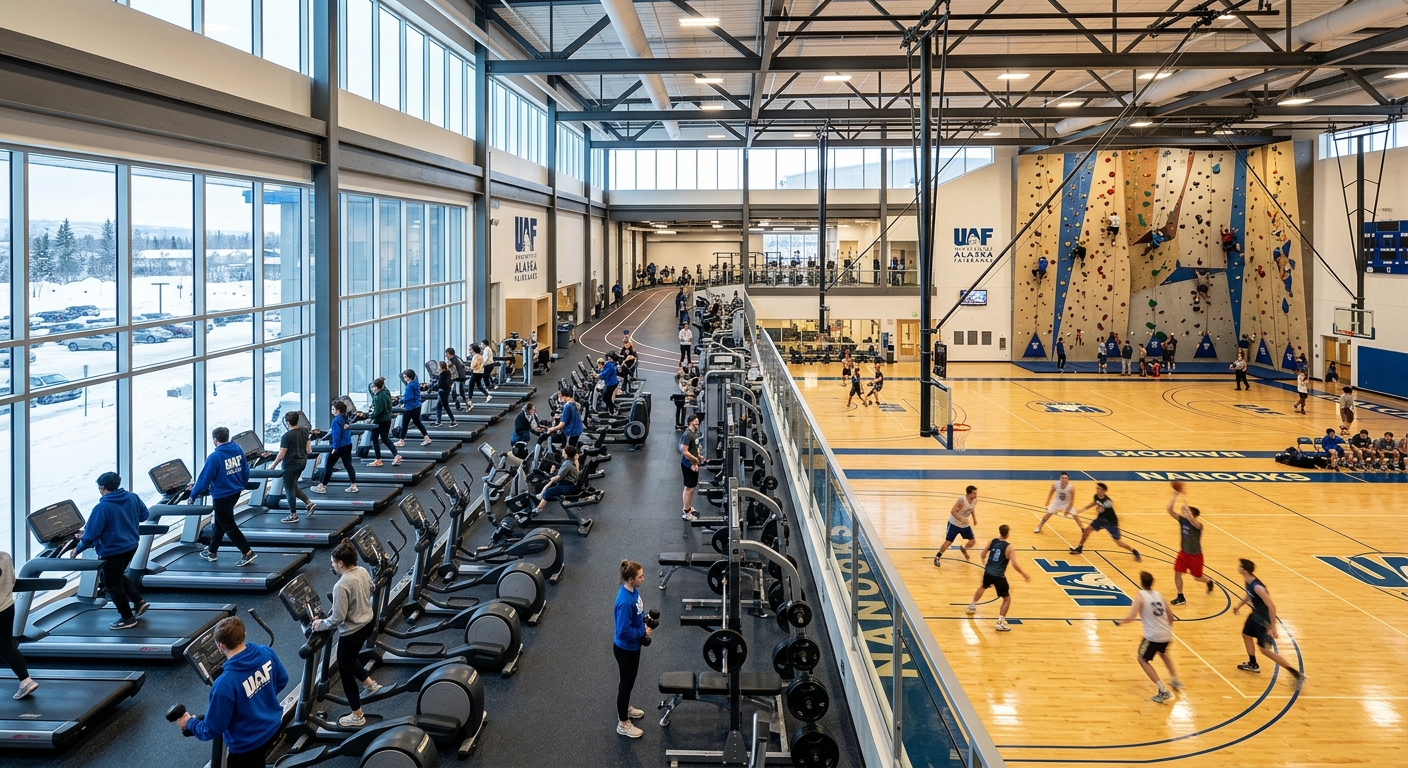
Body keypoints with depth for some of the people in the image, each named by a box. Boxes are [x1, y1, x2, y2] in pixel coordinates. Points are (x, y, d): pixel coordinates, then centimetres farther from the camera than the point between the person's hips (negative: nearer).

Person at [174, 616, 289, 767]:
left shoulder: (225, 684, -35)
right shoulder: (266, 653, -17)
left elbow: (213, 729, -22)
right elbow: (282, 680, 3)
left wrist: (189, 723, -3)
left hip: (247, 744, -6)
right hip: (274, 726, 6)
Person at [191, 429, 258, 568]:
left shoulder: (215, 457, -22)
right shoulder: (238, 450, -2)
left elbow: (204, 479, -17)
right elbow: (246, 472, 7)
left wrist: (193, 495, -5)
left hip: (222, 496, -8)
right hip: (235, 493, 8)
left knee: (228, 526, 4)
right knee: (220, 522, 21)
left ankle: (248, 553, 2)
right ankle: (212, 551, 33)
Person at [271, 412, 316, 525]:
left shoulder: (287, 436, -20)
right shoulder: (304, 431, 1)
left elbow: (281, 455, -18)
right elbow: (308, 450, 6)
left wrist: (273, 465, -6)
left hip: (291, 464, -8)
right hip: (302, 462, 8)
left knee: (289, 489, 6)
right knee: (293, 486, 24)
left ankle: (293, 516, 13)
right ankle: (309, 504, 17)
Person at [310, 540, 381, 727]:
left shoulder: (341, 586, -30)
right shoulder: (363, 572, -6)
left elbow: (337, 618, -27)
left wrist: (320, 624, -10)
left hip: (351, 633, -8)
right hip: (368, 623, 8)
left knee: (345, 672, 10)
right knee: (349, 660, 32)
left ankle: (357, 716, 20)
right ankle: (370, 684, 38)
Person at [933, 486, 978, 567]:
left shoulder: (975, 500, -8)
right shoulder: (962, 500, -30)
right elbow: (953, 511, -28)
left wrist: (974, 518, 4)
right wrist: (961, 519, -40)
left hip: (965, 524, 6)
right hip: (954, 524, -6)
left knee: (973, 542, 7)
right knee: (948, 542, -7)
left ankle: (963, 549, 39)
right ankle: (937, 557, 12)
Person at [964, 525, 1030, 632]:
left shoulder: (992, 542, 0)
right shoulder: (1009, 547, -15)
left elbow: (983, 555, 11)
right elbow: (1015, 565, -19)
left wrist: (984, 562, 34)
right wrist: (1025, 575, -7)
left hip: (988, 572, 5)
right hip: (998, 576, -5)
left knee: (983, 587, 37)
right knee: (1007, 599, 9)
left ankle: (972, 607, 53)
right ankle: (1000, 622, -1)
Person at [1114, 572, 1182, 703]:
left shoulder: (1140, 596, -10)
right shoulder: (1159, 595, 9)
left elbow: (1130, 617, -17)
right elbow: (1171, 616, 16)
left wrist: (1119, 621, 2)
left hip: (1153, 636, -6)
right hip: (1167, 635, 6)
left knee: (1142, 659, 13)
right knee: (1162, 653, 37)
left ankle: (1163, 691, 0)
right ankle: (1175, 679, 40)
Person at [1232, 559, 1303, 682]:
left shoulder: (1257, 587, -35)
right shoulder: (1247, 581, -7)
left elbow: (1271, 606, -31)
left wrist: (1273, 627, -27)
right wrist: (1238, 605, 8)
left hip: (1264, 620, -9)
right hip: (1255, 615, 9)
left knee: (1265, 650, 0)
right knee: (1246, 635, 26)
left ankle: (1296, 674, 4)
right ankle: (1253, 664, 47)